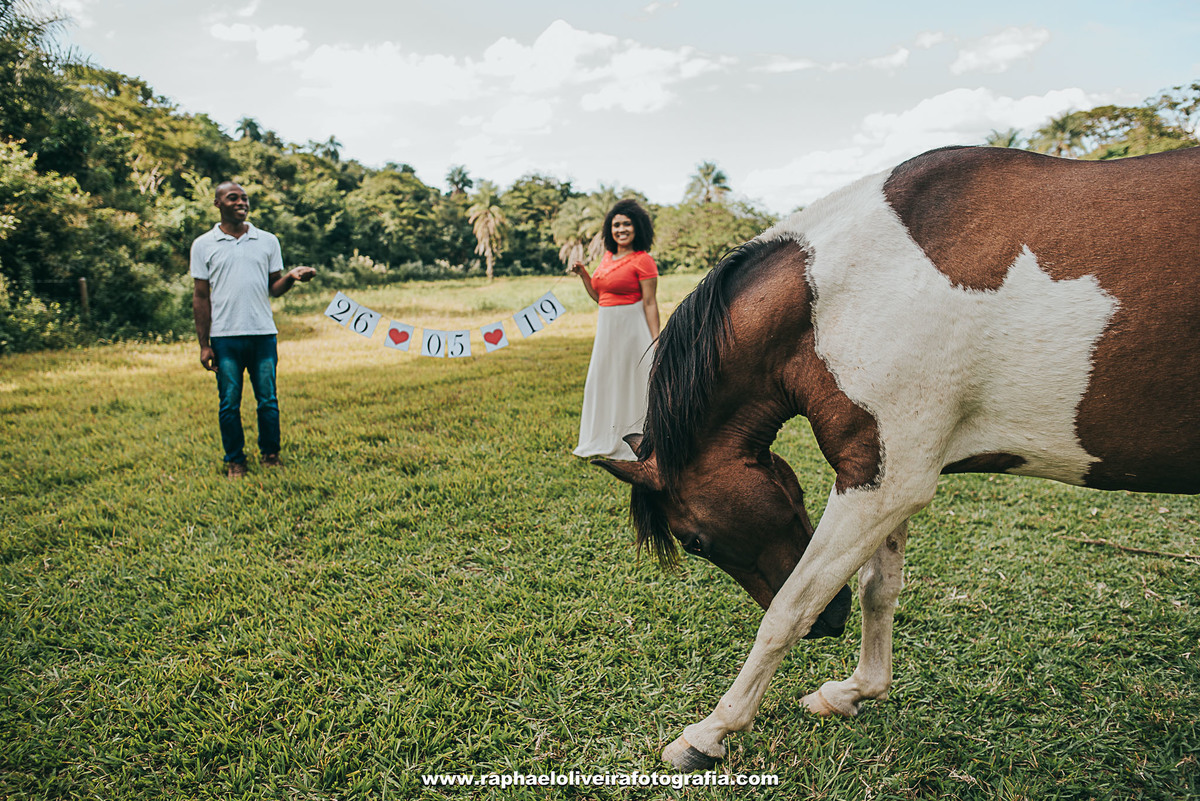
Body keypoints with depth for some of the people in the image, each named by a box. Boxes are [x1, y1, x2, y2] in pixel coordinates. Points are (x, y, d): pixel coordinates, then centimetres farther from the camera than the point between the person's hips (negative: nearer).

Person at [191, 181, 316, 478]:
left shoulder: (268, 241, 10)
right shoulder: (203, 245, 6)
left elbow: (274, 288, 11)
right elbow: (201, 297, 6)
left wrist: (291, 276, -11)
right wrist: (204, 344, 1)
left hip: (263, 333, 1)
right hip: (224, 336, -1)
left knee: (268, 400, 5)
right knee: (229, 403, 4)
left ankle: (271, 455, 20)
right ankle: (235, 461, 18)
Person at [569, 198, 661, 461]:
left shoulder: (643, 261, -10)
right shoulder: (608, 256, 12)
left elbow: (650, 303, -12)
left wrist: (656, 340, -16)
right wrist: (582, 273, 7)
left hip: (632, 328, -8)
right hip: (606, 327, 8)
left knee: (631, 382, 0)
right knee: (603, 382, 14)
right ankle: (606, 441, 29)